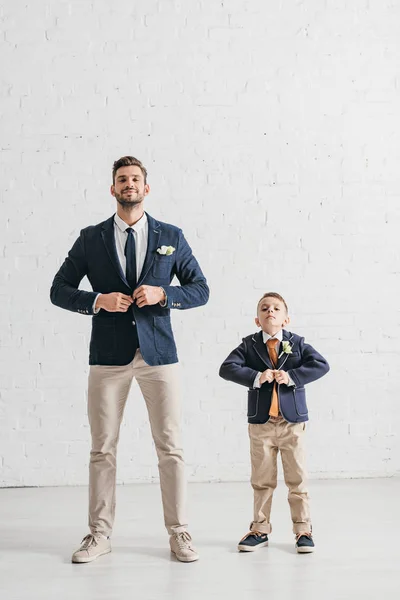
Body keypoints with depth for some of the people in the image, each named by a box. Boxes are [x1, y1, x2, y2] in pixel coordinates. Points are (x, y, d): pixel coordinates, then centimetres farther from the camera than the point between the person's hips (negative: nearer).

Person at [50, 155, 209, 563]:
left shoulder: (171, 237, 7)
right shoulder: (90, 239, 7)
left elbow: (200, 290, 8)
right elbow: (59, 290, 7)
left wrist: (163, 294, -11)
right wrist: (97, 300, -11)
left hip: (159, 352, 0)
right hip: (108, 354, 0)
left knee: (170, 447, 1)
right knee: (102, 448, 5)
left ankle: (178, 534, 13)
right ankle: (99, 534, 16)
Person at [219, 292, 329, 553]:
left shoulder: (297, 343, 1)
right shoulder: (249, 346, 0)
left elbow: (322, 365, -11)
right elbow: (227, 368, -13)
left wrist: (292, 376, -19)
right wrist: (256, 377, -22)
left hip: (293, 422, 0)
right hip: (261, 423, 0)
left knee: (298, 479, 5)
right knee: (262, 481, 10)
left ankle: (303, 529, 16)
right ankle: (260, 529, 21)